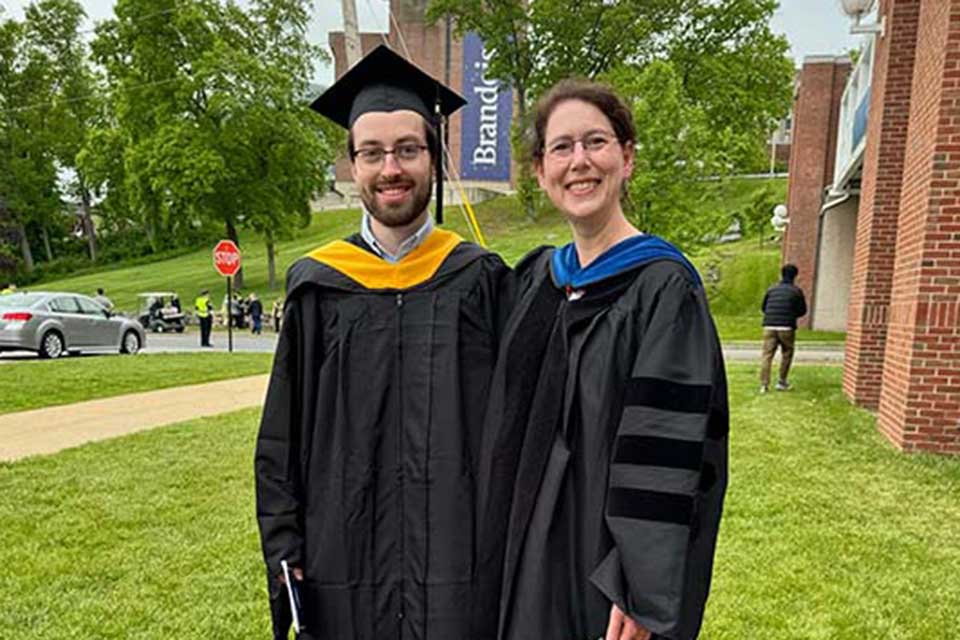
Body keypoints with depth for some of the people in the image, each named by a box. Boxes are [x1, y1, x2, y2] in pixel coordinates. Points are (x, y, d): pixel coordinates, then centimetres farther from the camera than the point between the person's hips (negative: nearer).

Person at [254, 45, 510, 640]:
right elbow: (281, 436, 4)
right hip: (344, 565, 1)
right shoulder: (318, 286, 0)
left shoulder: (480, 280, -3)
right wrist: (285, 551, 1)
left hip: (459, 560, -1)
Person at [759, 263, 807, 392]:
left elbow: (763, 307, 16)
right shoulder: (797, 291, 2)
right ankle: (782, 382, 17)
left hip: (769, 327, 2)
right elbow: (802, 310, 5)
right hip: (787, 328, -2)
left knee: (767, 355, 1)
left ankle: (764, 384, -6)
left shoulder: (771, 289, 10)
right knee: (786, 354, 16)